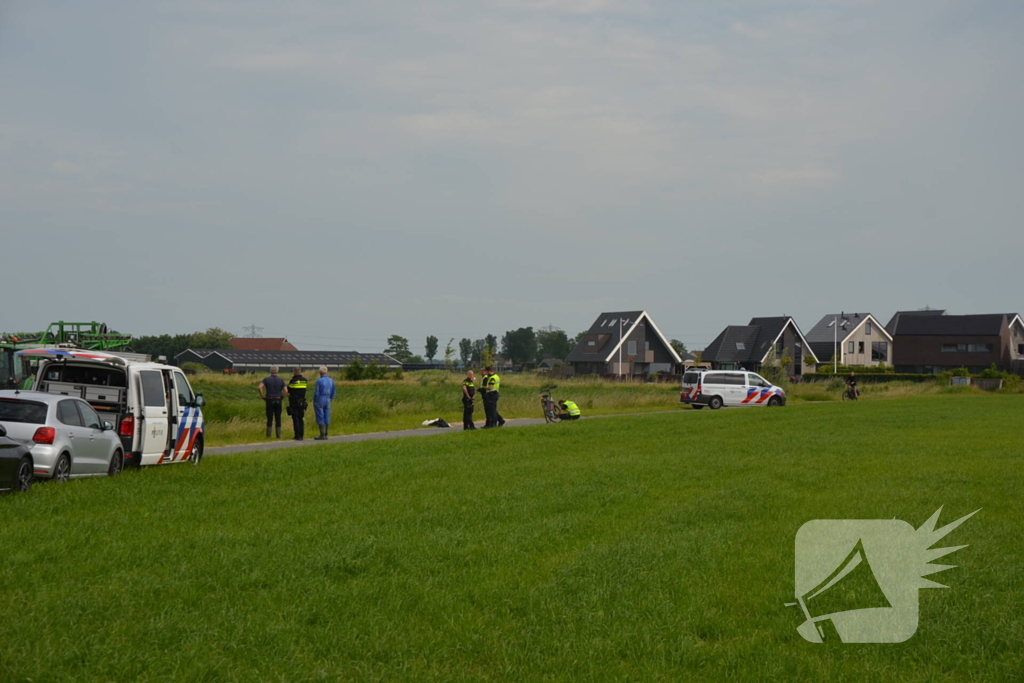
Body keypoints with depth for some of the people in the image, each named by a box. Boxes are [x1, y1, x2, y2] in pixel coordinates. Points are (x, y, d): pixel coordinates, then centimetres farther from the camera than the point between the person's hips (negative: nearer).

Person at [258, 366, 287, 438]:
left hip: (269, 401, -1)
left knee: (269, 418, 4)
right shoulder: (281, 380, 2)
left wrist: (262, 396, -5)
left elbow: (260, 387, -18)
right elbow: (286, 391, -10)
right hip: (278, 401, 1)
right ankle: (278, 435, 5)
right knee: (278, 419, 7)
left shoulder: (266, 379, -2)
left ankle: (268, 435, 2)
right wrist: (282, 398, 6)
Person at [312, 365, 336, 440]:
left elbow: (316, 393, -13)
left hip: (319, 401, -6)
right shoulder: (331, 381, 4)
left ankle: (322, 435, -5)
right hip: (327, 401, 6)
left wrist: (314, 402, -4)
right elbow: (333, 393, 9)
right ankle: (325, 435, 10)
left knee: (320, 418, -3)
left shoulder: (319, 381, -14)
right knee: (326, 418, 8)